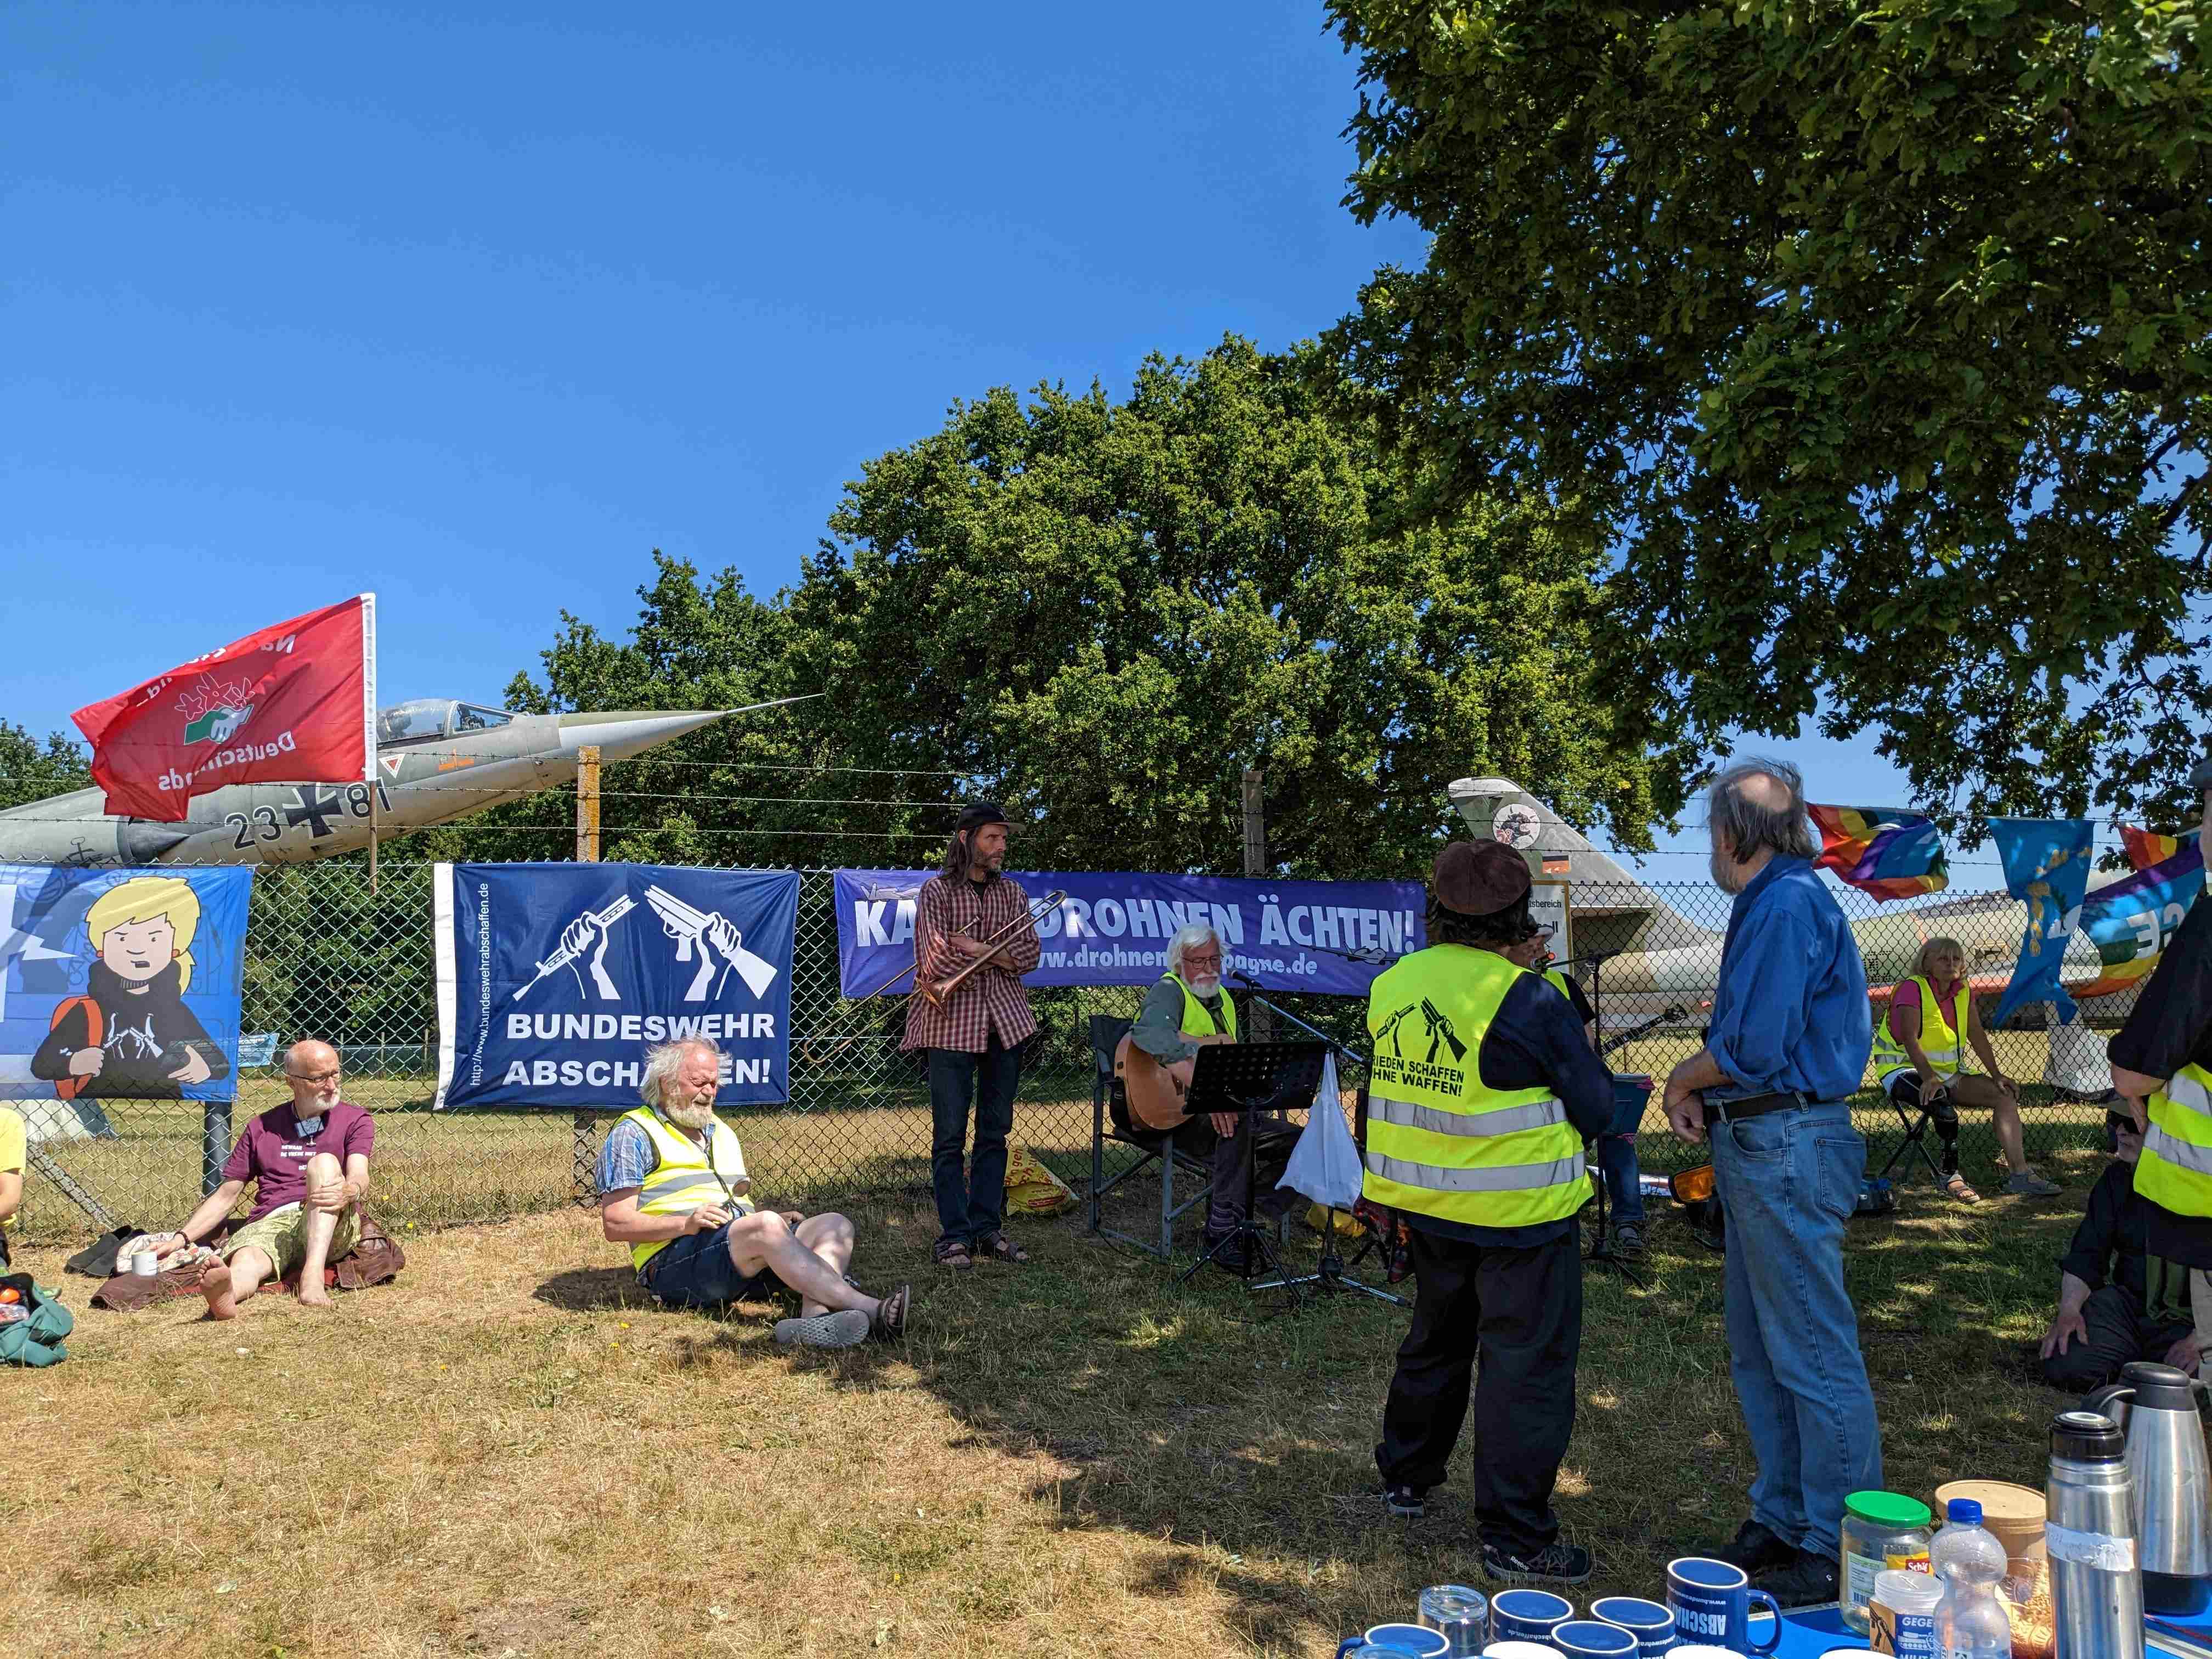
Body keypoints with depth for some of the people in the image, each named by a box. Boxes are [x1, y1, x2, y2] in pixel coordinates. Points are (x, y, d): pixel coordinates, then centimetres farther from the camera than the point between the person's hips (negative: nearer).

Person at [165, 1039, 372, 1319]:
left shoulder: (355, 1120, 15)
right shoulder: (263, 1128, 23)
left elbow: (359, 1174, -3)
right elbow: (227, 1195, 23)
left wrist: (350, 1190, -28)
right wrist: (182, 1237, 8)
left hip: (332, 1229, -2)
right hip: (271, 1222, 2)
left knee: (325, 1161, -30)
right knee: (246, 1259, -32)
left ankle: (313, 1275, -48)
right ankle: (225, 1292, -69)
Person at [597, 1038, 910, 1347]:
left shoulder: (722, 1132, 29)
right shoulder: (633, 1133, 5)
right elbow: (615, 1224, -4)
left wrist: (774, 1221, 9)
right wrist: (686, 1223, -18)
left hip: (745, 1260, 8)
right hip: (676, 1259, -8)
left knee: (835, 1226, -13)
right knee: (767, 1227, -34)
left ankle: (815, 1314, -44)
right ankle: (868, 1309, -41)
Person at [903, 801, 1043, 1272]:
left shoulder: (1011, 893, 13)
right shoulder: (936, 890, -1)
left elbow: (1028, 955, 1)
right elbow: (938, 961, -13)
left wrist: (974, 948, -11)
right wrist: (998, 953, -11)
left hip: (1004, 1022, 5)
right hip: (952, 1023, -4)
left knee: (994, 1132, 8)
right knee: (950, 1136, -2)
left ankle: (988, 1228, 17)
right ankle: (954, 1236, 5)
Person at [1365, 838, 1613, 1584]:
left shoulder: (1392, 984, 0)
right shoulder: (1528, 1001, -19)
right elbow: (1595, 1109, -11)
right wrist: (1581, 1053, 9)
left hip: (1424, 1206, 7)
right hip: (1518, 1213, -7)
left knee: (1434, 1341, 24)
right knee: (1526, 1367, 4)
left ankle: (1406, 1479, 39)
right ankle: (1514, 1537, 10)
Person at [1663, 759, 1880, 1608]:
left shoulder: (1787, 906, -16)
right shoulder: (1769, 905, 16)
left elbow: (1753, 1047, -21)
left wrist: (1681, 1082, -3)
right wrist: (1700, 1091, 2)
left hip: (1787, 1148, -11)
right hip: (1759, 1147, 11)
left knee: (1814, 1355, -3)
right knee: (1760, 1357, 16)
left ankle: (1840, 1552, 7)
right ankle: (1783, 1519, 27)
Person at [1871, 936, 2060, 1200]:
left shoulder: (1963, 991, 7)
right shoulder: (1912, 989, -15)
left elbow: (1977, 1036, 9)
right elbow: (1910, 1039, -24)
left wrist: (1997, 1075, -2)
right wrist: (1929, 1077, -36)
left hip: (1949, 1072, 8)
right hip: (1906, 1070, -8)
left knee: (2006, 1094, -6)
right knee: (1943, 1103, -36)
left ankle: (2020, 1174, -7)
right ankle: (1951, 1176, -25)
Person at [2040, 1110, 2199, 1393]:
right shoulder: (2118, 1178, 5)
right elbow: (2086, 1254, 5)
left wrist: (2200, 1339, -22)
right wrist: (2069, 1310, -10)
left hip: (2191, 1320, -3)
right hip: (2129, 1303, 3)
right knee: (2062, 1368, -19)